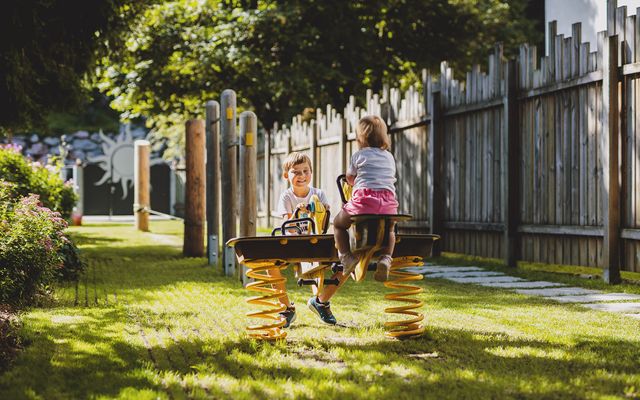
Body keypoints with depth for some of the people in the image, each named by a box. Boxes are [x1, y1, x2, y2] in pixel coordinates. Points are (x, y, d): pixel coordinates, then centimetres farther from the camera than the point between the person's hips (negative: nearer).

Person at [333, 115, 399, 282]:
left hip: (364, 199, -3)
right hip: (388, 202, 3)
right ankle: (385, 258, 5)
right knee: (388, 230, 32)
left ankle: (346, 256, -1)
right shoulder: (389, 157, 21)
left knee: (338, 224, 19)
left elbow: (349, 178, 25)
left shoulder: (359, 155, 11)